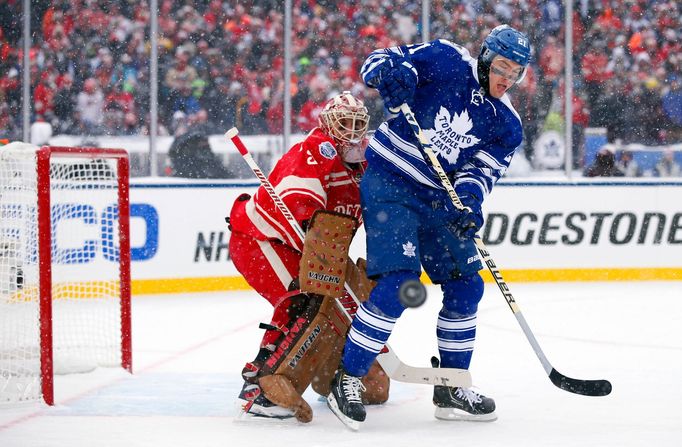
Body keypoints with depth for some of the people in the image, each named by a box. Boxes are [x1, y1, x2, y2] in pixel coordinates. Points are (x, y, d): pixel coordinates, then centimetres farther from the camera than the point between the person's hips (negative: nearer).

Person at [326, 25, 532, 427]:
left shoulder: (507, 126, 4)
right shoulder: (447, 61, -8)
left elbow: (481, 171, -3)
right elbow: (381, 61, -7)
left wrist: (468, 200, -24)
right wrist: (390, 72, -31)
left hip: (437, 198, 7)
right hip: (388, 182, -7)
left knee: (466, 286, 6)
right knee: (398, 282, -19)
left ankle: (451, 388, 20)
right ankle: (348, 379, -10)